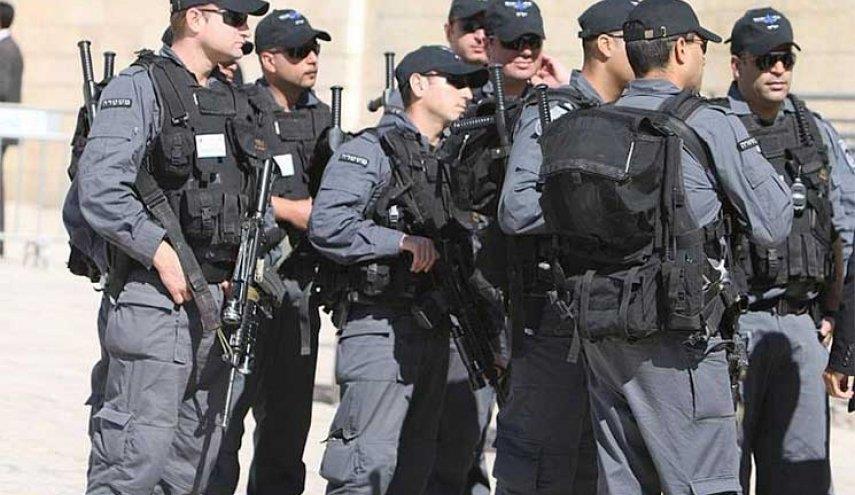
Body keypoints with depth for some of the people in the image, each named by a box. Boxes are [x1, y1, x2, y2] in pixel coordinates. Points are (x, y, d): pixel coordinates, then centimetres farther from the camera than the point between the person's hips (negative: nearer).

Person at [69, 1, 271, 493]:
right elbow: (99, 189, -16)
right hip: (157, 298, -8)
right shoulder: (140, 89, -6)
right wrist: (162, 253, -18)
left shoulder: (234, 102, 17)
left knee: (195, 455, 10)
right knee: (139, 450, -12)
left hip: (219, 297, 8)